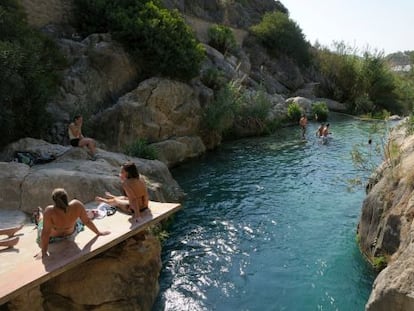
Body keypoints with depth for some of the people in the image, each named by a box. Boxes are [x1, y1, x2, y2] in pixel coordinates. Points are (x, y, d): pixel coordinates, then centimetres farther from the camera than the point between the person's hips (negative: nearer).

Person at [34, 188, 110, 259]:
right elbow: (87, 221, -23)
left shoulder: (49, 211, -43)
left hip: (52, 237, -1)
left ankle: (40, 217, 63)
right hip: (71, 234, 1)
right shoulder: (77, 205, -36)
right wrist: (98, 232, -8)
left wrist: (44, 253, -26)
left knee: (42, 220, 31)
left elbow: (45, 233, -37)